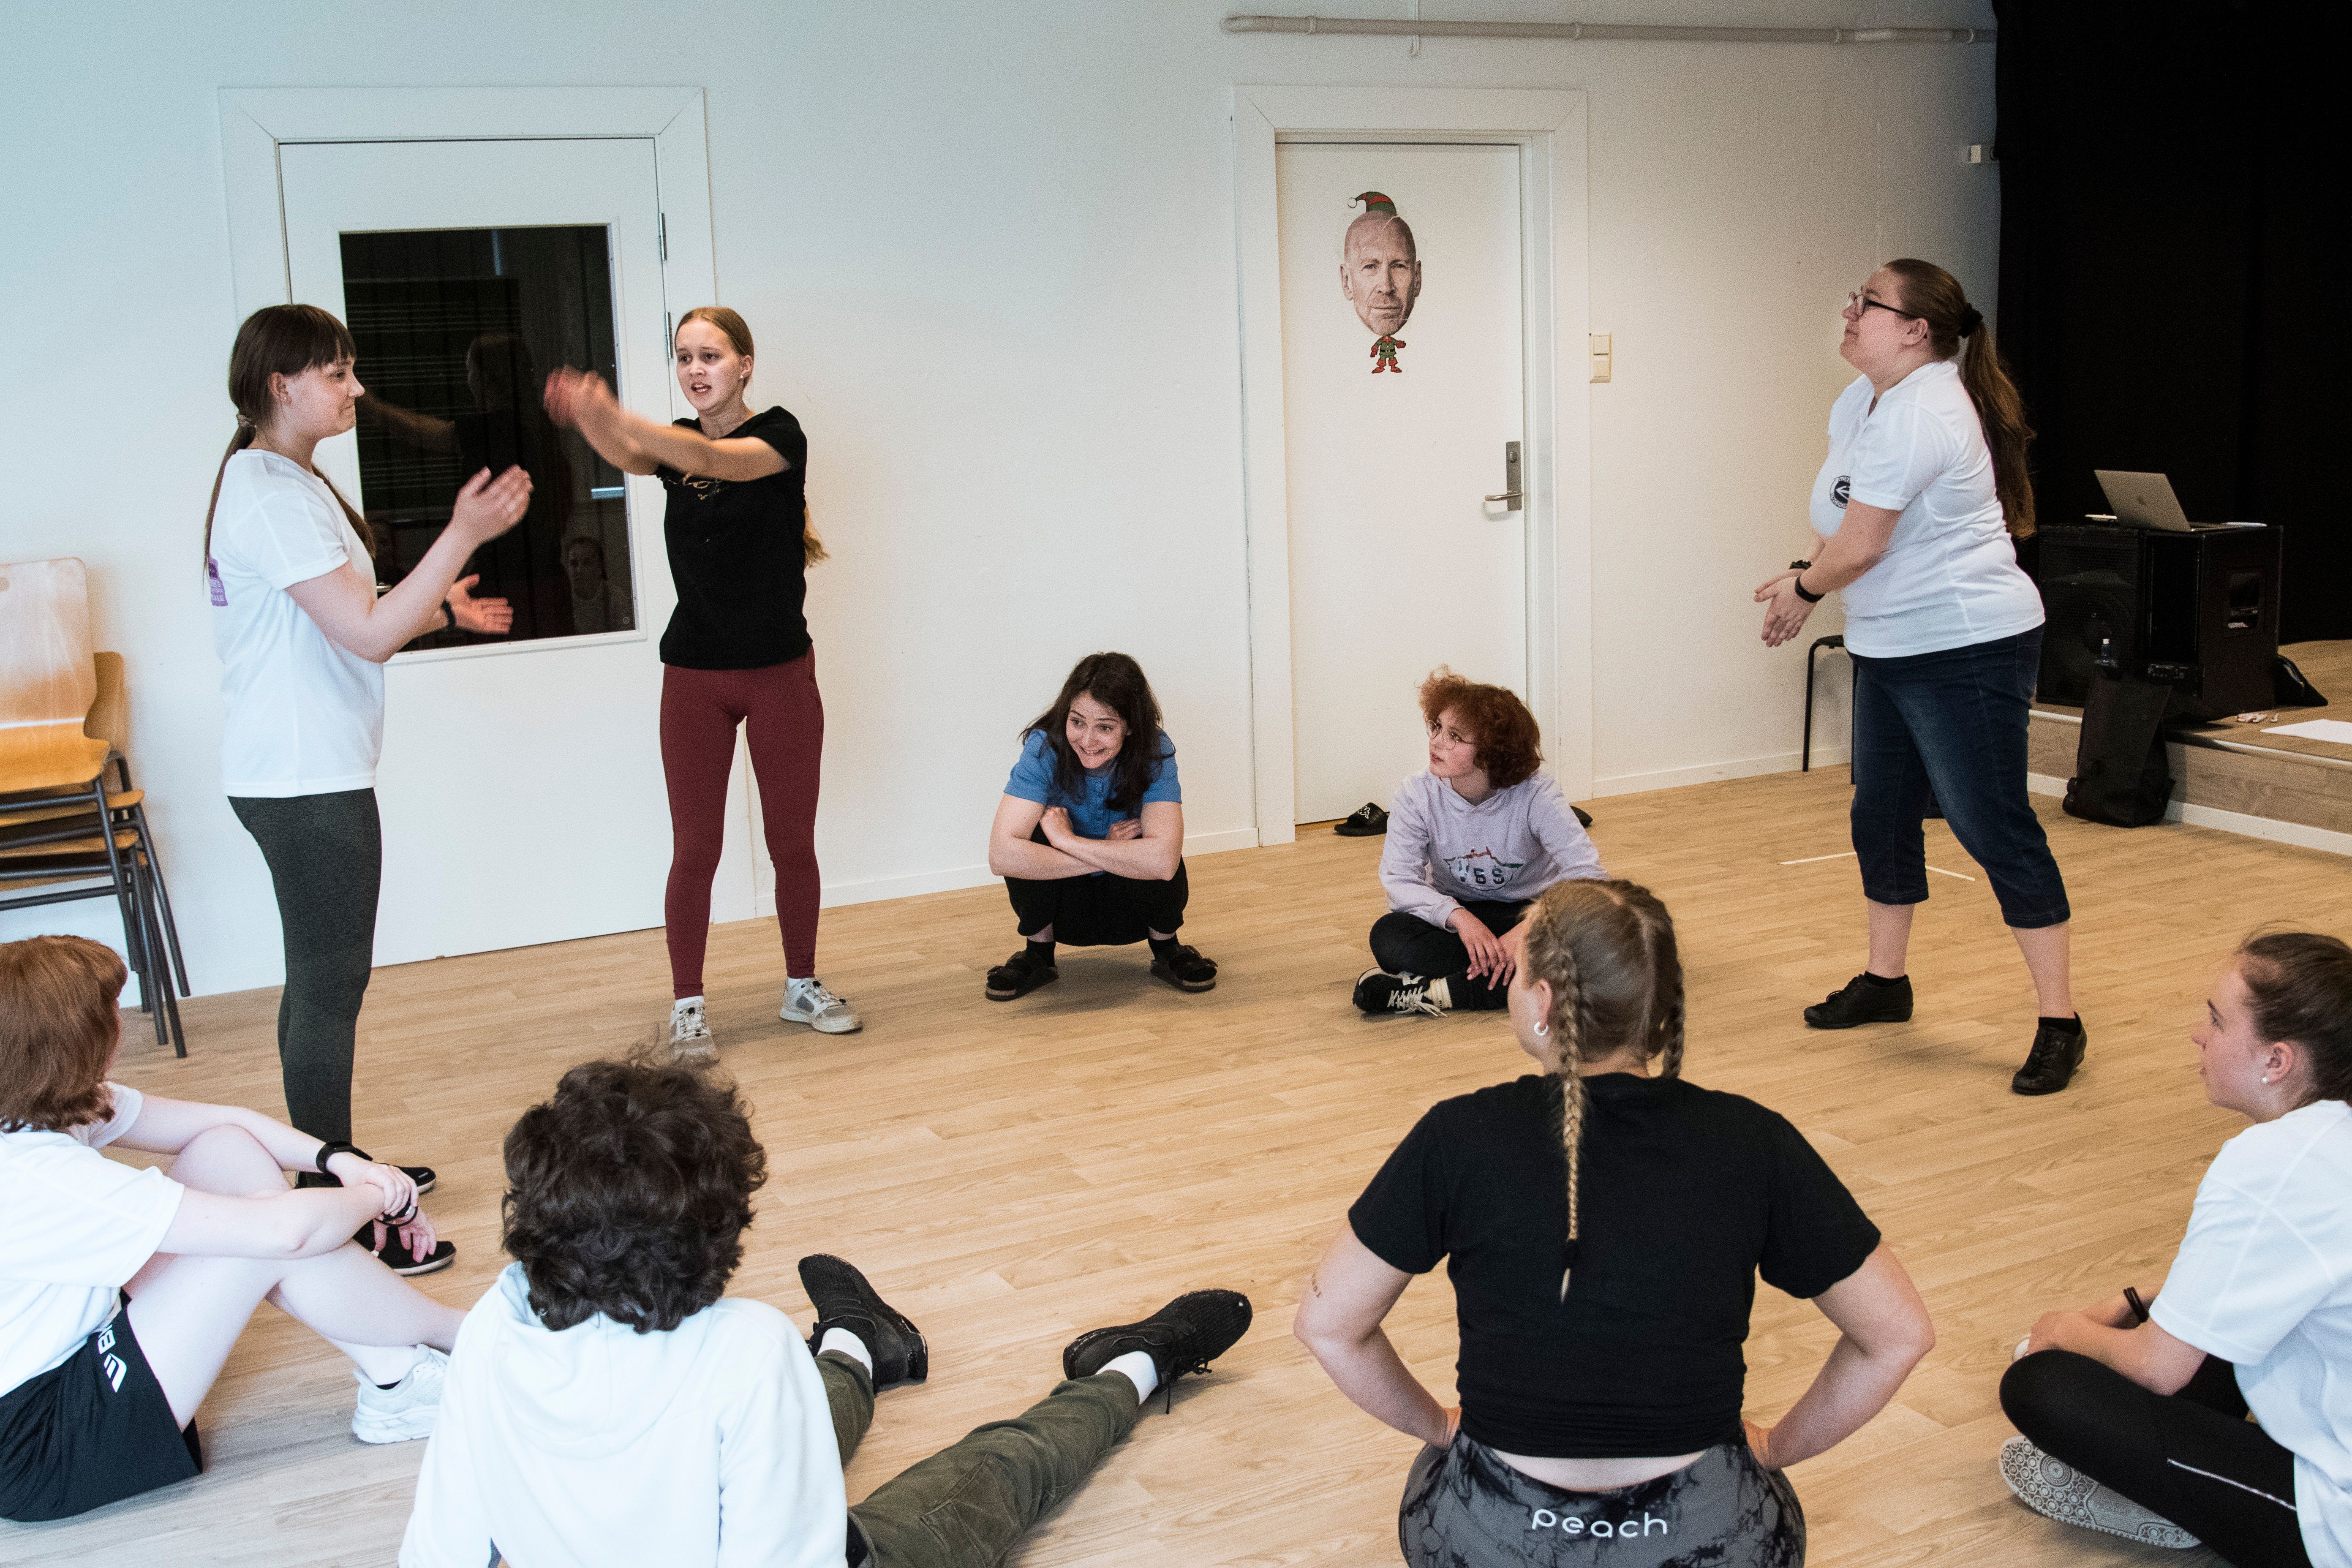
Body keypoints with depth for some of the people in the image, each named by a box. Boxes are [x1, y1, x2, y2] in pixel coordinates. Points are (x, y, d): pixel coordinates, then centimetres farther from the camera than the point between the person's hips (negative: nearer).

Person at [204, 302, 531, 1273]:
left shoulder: (281, 482, 16)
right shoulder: (271, 495, -18)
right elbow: (369, 633, -25)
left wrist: (436, 609, 16)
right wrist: (464, 535, -25)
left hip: (305, 774, 11)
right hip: (306, 783, -11)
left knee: (323, 981, 18)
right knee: (330, 986, -5)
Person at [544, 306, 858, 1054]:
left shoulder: (779, 434, -7)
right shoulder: (674, 441, 5)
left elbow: (712, 459, -28)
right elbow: (628, 456, -19)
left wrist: (613, 415, -44)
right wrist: (593, 421, -43)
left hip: (781, 671, -2)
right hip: (694, 676, 2)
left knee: (792, 841, 8)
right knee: (695, 848, 2)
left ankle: (802, 986, 25)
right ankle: (687, 1006, 12)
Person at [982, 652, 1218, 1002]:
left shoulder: (1155, 752, -23)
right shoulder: (1045, 747, -25)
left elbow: (1163, 861, -39)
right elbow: (1003, 856, -38)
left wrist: (1069, 840, -34)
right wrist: (1110, 855, -34)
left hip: (1132, 909, 0)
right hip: (1064, 905, 0)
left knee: (1155, 861, -32)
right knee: (1029, 840, -29)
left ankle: (1167, 950, 0)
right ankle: (1038, 955, -3)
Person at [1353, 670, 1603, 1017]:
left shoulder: (1535, 796, -18)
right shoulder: (1416, 796, -13)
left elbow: (1588, 873, -24)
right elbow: (1399, 881, -19)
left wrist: (1527, 930, -38)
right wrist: (1460, 917, -37)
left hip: (1528, 912, 0)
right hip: (1456, 914, 1)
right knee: (1389, 937, -30)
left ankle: (1433, 992, -31)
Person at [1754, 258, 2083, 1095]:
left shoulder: (1921, 417, -22)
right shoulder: (1862, 400, 9)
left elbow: (1860, 546, -20)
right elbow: (1843, 522, 21)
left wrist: (1803, 587, -2)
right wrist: (1804, 580, 8)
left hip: (1968, 650, -10)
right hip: (1889, 648, 10)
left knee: (1995, 829, -8)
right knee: (1882, 819, 17)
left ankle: (2059, 1020, -2)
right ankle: (1885, 979, 33)